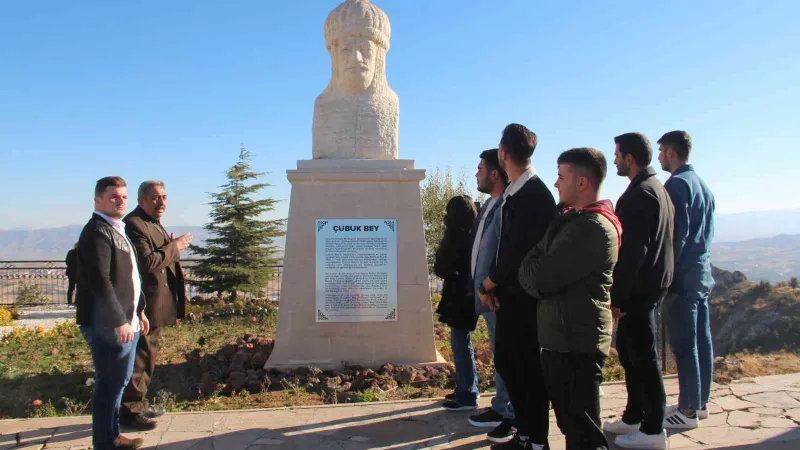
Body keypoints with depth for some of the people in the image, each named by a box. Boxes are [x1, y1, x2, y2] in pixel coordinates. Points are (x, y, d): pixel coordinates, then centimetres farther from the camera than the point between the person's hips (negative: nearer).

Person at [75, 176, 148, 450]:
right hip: (108, 324, -10)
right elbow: (99, 281, -23)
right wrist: (119, 321, -26)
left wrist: (138, 311, 22)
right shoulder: (97, 232, -15)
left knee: (118, 382, 17)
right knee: (110, 383, -3)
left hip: (125, 320, 10)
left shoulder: (117, 229, 17)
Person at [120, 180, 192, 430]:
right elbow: (148, 262, -27)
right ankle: (130, 410, 8)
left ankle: (139, 403, 30)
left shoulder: (153, 223, 16)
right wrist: (174, 246, -16)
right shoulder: (134, 224, -17)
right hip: (144, 306, -11)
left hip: (153, 306, 11)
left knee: (147, 355, 18)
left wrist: (171, 248, 5)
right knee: (140, 357, -3)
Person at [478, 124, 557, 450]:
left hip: (525, 295, -9)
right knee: (506, 361, 15)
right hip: (508, 293, 9)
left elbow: (520, 247, -23)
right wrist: (494, 285, 0)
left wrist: (489, 283, -12)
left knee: (529, 366, 3)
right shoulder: (513, 191, 10)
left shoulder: (534, 193, -18)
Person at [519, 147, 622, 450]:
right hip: (562, 337, 10)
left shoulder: (594, 227, -19)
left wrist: (529, 268, -3)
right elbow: (536, 276, 15)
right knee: (572, 424, 21)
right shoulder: (573, 219, 14)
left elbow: (539, 276, -22)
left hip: (577, 341, -10)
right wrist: (535, 272, -6)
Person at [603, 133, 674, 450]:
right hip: (652, 283, 10)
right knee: (630, 351, 17)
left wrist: (616, 295, -19)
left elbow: (633, 250, -23)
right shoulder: (657, 188, 14)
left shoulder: (639, 194, -17)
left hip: (638, 288, -10)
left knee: (642, 355, 0)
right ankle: (634, 418, 29)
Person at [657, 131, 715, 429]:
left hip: (683, 274, -9)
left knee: (683, 343, -4)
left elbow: (677, 233, -18)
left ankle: (688, 410, 2)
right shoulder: (702, 185, 16)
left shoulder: (676, 185, -12)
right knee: (700, 339, 13)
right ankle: (699, 402, 22)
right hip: (702, 271, 9)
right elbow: (707, 230, 19)